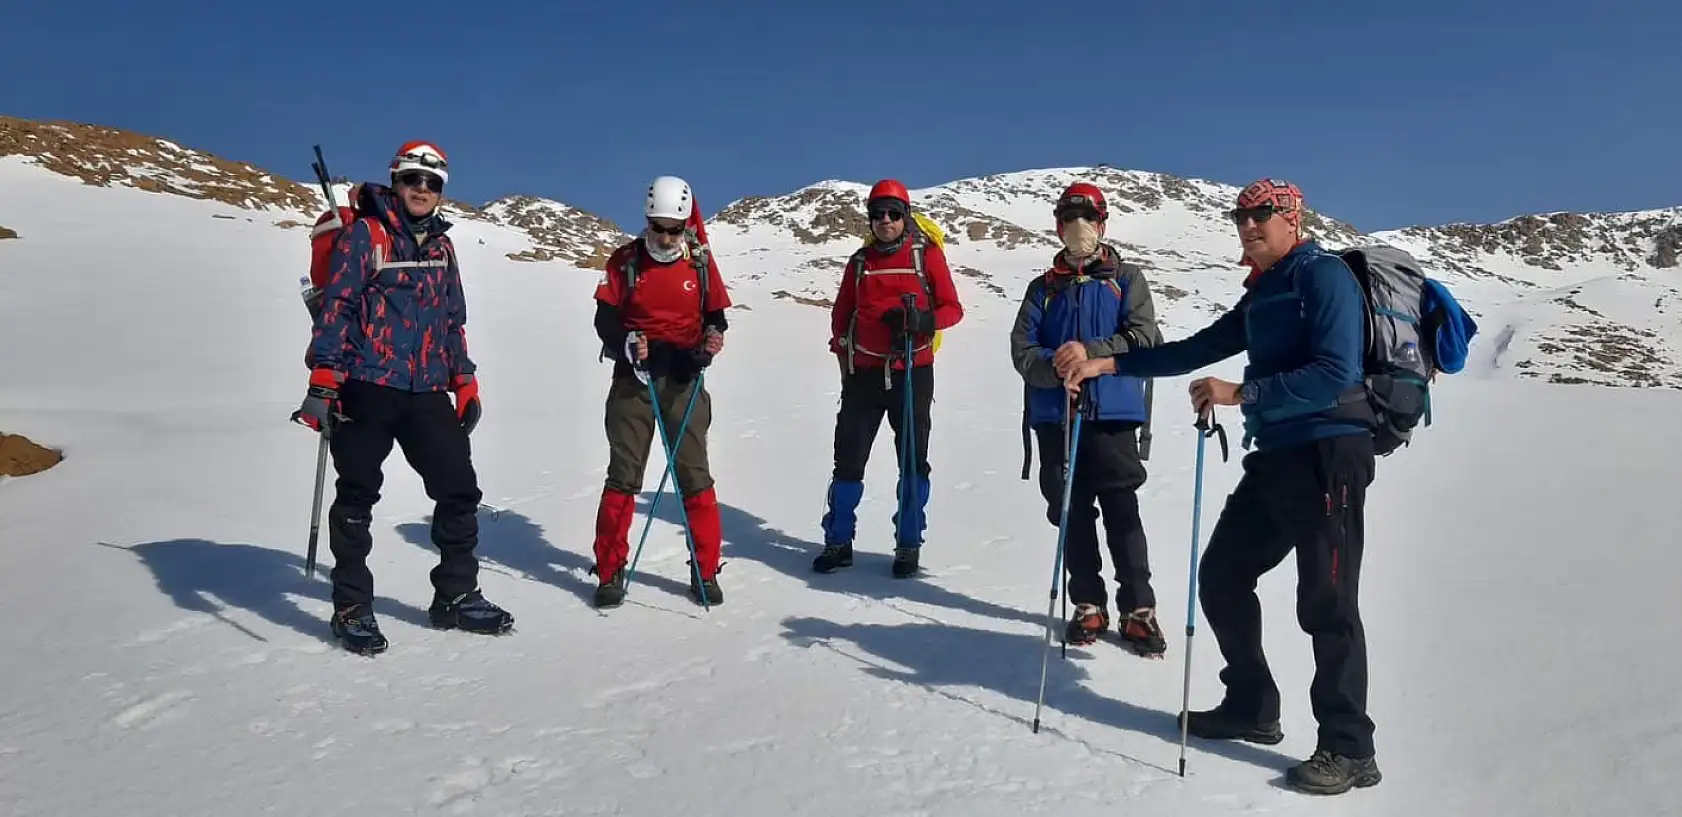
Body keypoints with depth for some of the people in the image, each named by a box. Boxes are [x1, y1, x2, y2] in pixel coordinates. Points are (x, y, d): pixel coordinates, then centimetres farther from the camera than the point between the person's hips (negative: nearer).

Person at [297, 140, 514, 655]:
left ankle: (456, 596, 18)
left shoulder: (440, 245, 16)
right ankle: (352, 608, 14)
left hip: (428, 393, 6)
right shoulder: (364, 235, -2)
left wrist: (464, 383, 16)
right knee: (358, 496, 2)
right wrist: (322, 383, -16)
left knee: (459, 491, 5)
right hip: (368, 388, -5)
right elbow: (336, 307, -8)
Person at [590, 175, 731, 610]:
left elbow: (715, 313, 9)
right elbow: (605, 316, 1)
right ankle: (611, 571, 12)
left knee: (694, 474, 1)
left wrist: (713, 338, -14)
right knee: (624, 473, 2)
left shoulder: (700, 260, 1)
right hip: (634, 377, 0)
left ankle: (705, 570, 11)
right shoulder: (626, 260, -1)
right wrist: (626, 343, -19)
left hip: (684, 379, 1)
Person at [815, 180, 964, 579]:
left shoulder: (927, 254, 2)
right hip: (864, 372, 3)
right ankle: (838, 542, 14)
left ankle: (908, 545, 15)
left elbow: (952, 309, 0)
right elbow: (841, 314, 17)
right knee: (848, 458, 3)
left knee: (913, 459, 3)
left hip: (913, 371, -2)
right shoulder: (860, 261, 11)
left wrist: (922, 321, -19)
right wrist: (844, 355, 5)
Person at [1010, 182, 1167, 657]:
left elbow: (1145, 337, -4)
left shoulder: (1126, 279, 9)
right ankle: (1088, 605, 16)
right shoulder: (1044, 287, 14)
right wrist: (1054, 368, -16)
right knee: (1072, 513, 6)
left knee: (1121, 511, -6)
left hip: (1112, 413, -2)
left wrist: (1090, 351, -18)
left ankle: (1138, 610, 3)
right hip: (1055, 416, 3)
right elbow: (1021, 348, 5)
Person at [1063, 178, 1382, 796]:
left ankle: (1348, 749, 4)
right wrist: (1111, 364, 11)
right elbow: (1195, 350, 18)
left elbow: (1335, 374, -20)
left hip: (1329, 453, -9)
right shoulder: (1261, 295, 19)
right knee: (1221, 576, 11)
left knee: (1325, 601, -7)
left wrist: (1240, 394, -23)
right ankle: (1251, 708, 25)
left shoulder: (1324, 276, -8)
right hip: (1276, 456, 9)